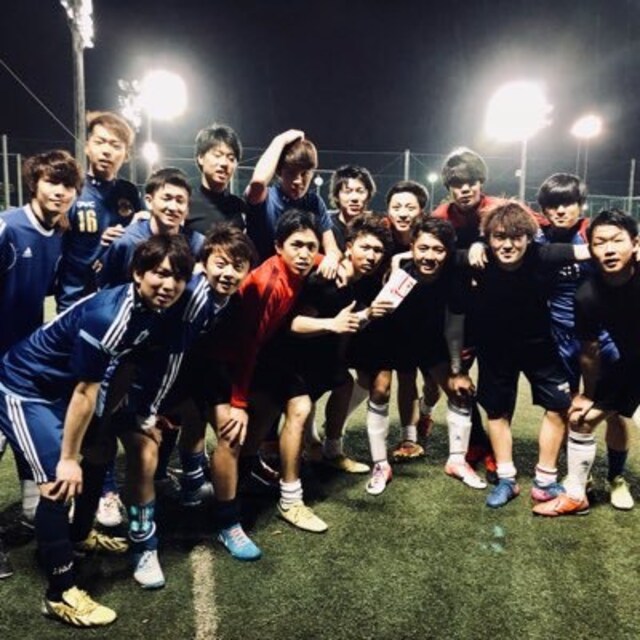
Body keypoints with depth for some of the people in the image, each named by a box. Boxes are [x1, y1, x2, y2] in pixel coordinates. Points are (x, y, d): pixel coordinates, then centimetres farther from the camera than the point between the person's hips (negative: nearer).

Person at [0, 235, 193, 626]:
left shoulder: (151, 310, -7)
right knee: (59, 483, -14)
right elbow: (85, 391, -27)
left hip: (62, 386, 9)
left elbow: (127, 361, 9)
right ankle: (61, 595, 0)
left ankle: (80, 534, 43)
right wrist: (68, 459, -19)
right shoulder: (108, 315, -33)